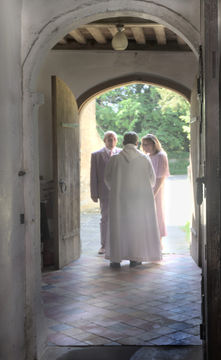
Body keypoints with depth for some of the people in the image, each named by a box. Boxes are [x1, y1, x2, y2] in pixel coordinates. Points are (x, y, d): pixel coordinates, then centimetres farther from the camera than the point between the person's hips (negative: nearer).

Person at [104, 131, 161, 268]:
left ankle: (116, 258, 8)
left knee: (118, 226, 8)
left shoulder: (115, 159, -5)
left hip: (119, 198, 0)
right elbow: (152, 179, 4)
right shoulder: (144, 158, -4)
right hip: (140, 198, 0)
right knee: (138, 226, 10)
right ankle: (135, 258, 11)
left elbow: (107, 179, 4)